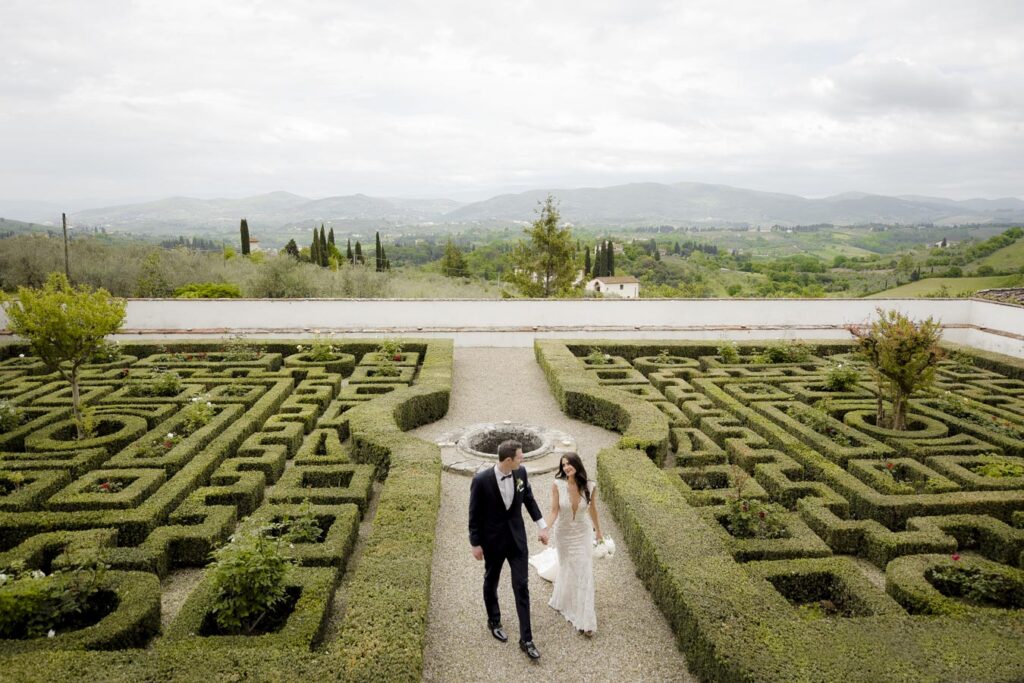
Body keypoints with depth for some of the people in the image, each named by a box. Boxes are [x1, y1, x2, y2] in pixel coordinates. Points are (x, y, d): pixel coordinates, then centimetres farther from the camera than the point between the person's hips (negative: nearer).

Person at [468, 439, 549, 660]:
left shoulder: (520, 472, -12)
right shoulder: (481, 480, -24)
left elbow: (529, 499, 5)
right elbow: (474, 514, -13)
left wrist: (542, 525, 6)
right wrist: (475, 544, -7)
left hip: (517, 538, 3)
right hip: (493, 541, -2)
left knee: (522, 587, 3)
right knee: (491, 583, 19)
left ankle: (526, 639, 12)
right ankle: (494, 622, 44)